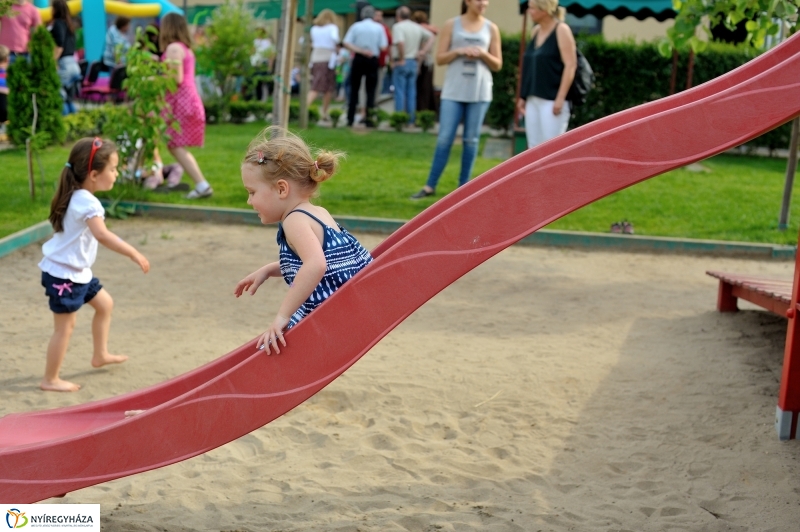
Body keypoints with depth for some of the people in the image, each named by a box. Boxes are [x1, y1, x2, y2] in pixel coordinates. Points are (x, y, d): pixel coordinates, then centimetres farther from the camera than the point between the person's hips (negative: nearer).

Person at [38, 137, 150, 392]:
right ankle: (50, 380, 8)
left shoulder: (76, 197, 6)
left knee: (104, 304, 20)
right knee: (65, 326, -2)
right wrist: (133, 253, -41)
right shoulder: (86, 202, -25)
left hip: (77, 271, 10)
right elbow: (102, 234, -39)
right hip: (63, 274, -10)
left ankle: (100, 354, 33)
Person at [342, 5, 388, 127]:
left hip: (358, 59, 1)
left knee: (354, 89, 9)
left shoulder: (356, 26, 0)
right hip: (373, 60, -1)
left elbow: (346, 43, -9)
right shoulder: (379, 28, -2)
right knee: (370, 90, 4)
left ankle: (350, 118, 7)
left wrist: (360, 50, -11)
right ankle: (369, 119, 0)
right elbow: (383, 47, -5)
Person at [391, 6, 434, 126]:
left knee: (400, 92, -1)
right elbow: (431, 37, 11)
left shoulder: (398, 26, -11)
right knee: (411, 92, 10)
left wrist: (401, 59, -16)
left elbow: (400, 43, -27)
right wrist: (423, 51, 4)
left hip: (402, 63, -6)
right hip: (414, 62, 6)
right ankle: (411, 120, 11)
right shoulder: (417, 27, 10)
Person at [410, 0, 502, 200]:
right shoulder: (452, 25, 4)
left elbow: (497, 65, 9)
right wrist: (459, 51, -13)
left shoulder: (491, 28, 7)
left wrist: (483, 54, -10)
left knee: (471, 140, 3)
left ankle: (463, 186, 10)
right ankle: (430, 186, 2)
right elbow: (440, 58, 2)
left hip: (479, 92, 1)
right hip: (453, 91, -1)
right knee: (444, 138, -4)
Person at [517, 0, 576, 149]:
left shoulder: (561, 30, -7)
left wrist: (560, 98, -19)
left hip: (552, 100, -8)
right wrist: (523, 96, 17)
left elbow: (570, 65, -13)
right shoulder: (536, 31, 14)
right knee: (534, 147, 7)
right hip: (533, 100, 8)